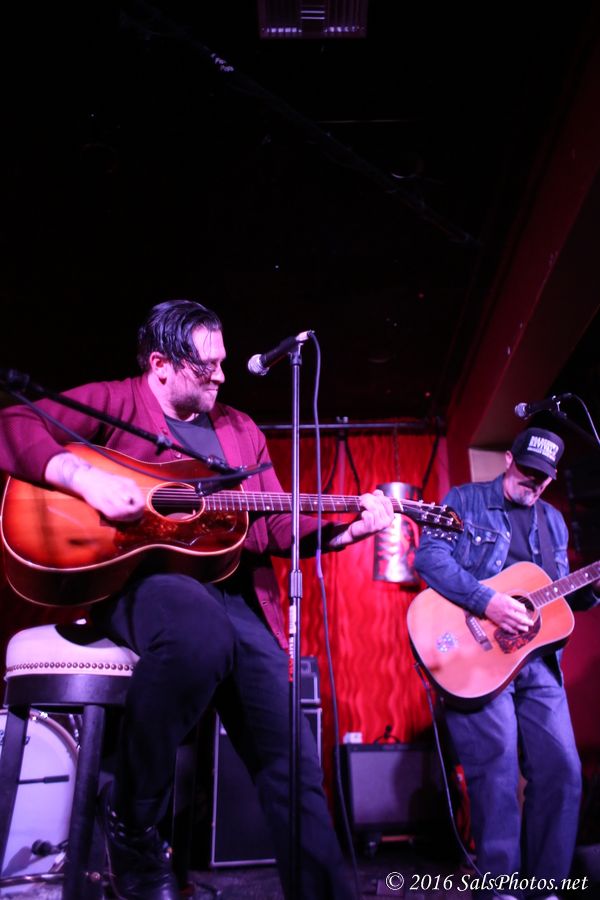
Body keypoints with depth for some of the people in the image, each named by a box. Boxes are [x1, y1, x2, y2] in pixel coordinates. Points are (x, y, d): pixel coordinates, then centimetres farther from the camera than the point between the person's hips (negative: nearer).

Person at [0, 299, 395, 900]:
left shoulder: (241, 429, 21)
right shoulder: (113, 402, 8)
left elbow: (278, 525, 16)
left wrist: (348, 526, 1)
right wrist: (83, 476, -19)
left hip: (234, 592, 5)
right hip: (137, 575, -4)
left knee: (291, 758, -6)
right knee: (203, 634, -38)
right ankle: (129, 816, -9)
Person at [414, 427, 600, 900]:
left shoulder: (553, 520, 19)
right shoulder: (465, 500, 0)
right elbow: (429, 556, -15)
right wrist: (488, 601, -23)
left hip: (538, 659, 7)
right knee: (497, 774, -7)